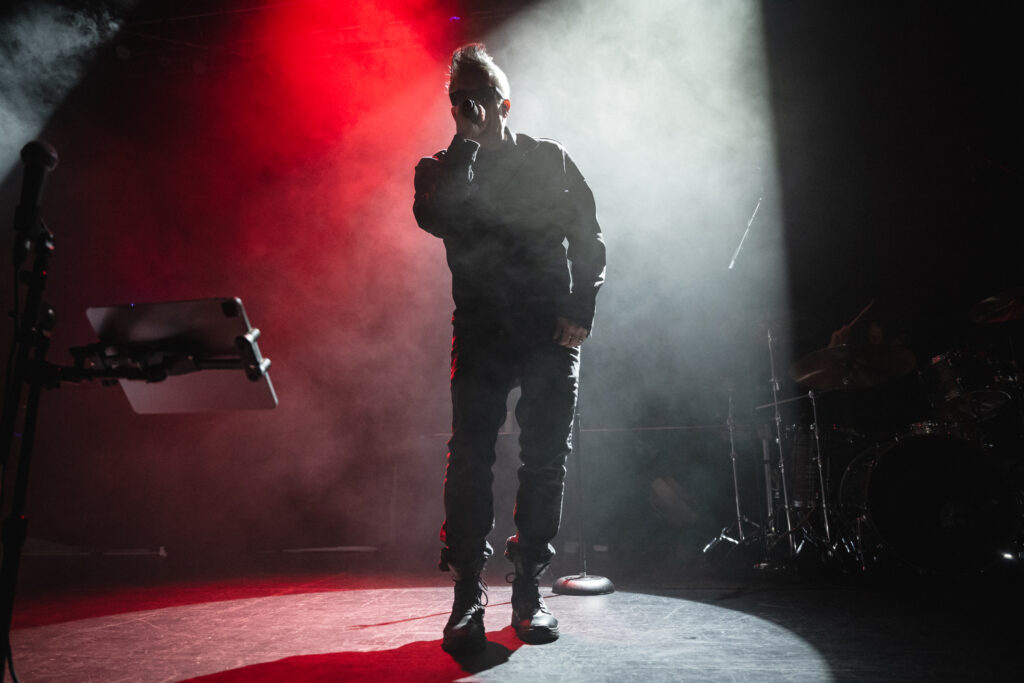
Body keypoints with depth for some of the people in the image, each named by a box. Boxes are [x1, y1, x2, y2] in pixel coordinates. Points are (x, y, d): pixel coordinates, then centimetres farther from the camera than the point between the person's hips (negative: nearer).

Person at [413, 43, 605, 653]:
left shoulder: (551, 159, 13)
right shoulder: (441, 169, 13)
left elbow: (590, 238, 11)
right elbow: (437, 219, -11)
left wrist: (581, 311, -1)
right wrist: (467, 143, -6)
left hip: (553, 332, 1)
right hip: (481, 333, 0)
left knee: (546, 462, 1)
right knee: (470, 460, -8)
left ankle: (530, 591, 13)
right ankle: (468, 597, 2)